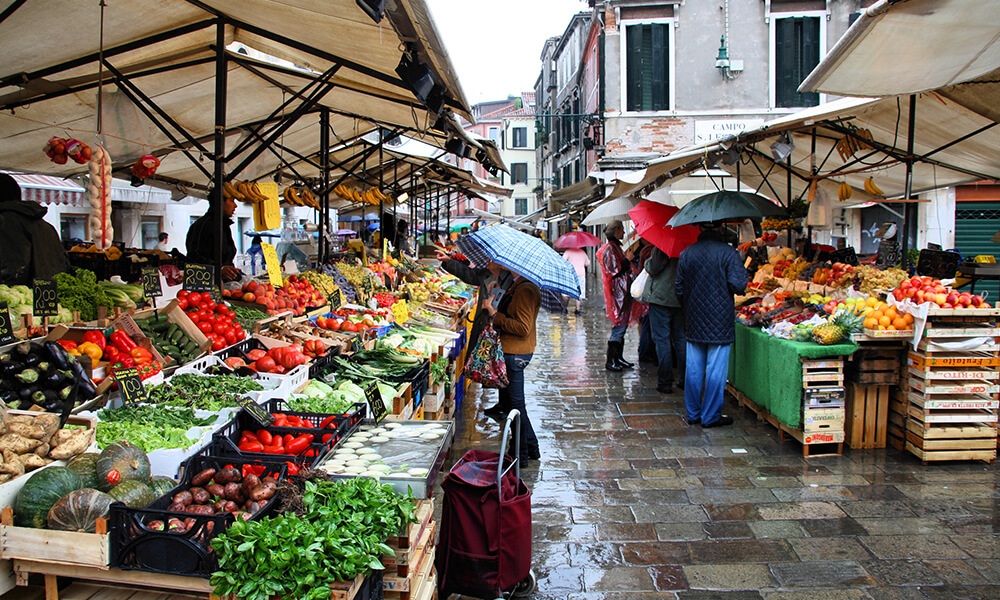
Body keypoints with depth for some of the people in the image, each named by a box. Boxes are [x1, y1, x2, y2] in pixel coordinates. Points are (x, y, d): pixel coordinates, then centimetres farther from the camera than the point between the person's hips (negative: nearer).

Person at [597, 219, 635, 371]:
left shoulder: (616, 247, 18)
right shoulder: (610, 249, -14)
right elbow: (614, 271, -20)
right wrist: (627, 260, -13)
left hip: (623, 293, 10)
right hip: (617, 293, -10)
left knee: (622, 326, 13)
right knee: (619, 326, -9)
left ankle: (618, 358, 19)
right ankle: (610, 361, -3)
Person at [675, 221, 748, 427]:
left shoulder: (686, 254, 4)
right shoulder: (728, 253, -10)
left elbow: (679, 288, 9)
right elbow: (738, 285, -15)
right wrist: (743, 271, 6)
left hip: (694, 322, 5)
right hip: (720, 322, -5)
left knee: (693, 368, 11)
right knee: (716, 370, 3)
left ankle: (693, 413, 20)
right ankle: (711, 416, 9)